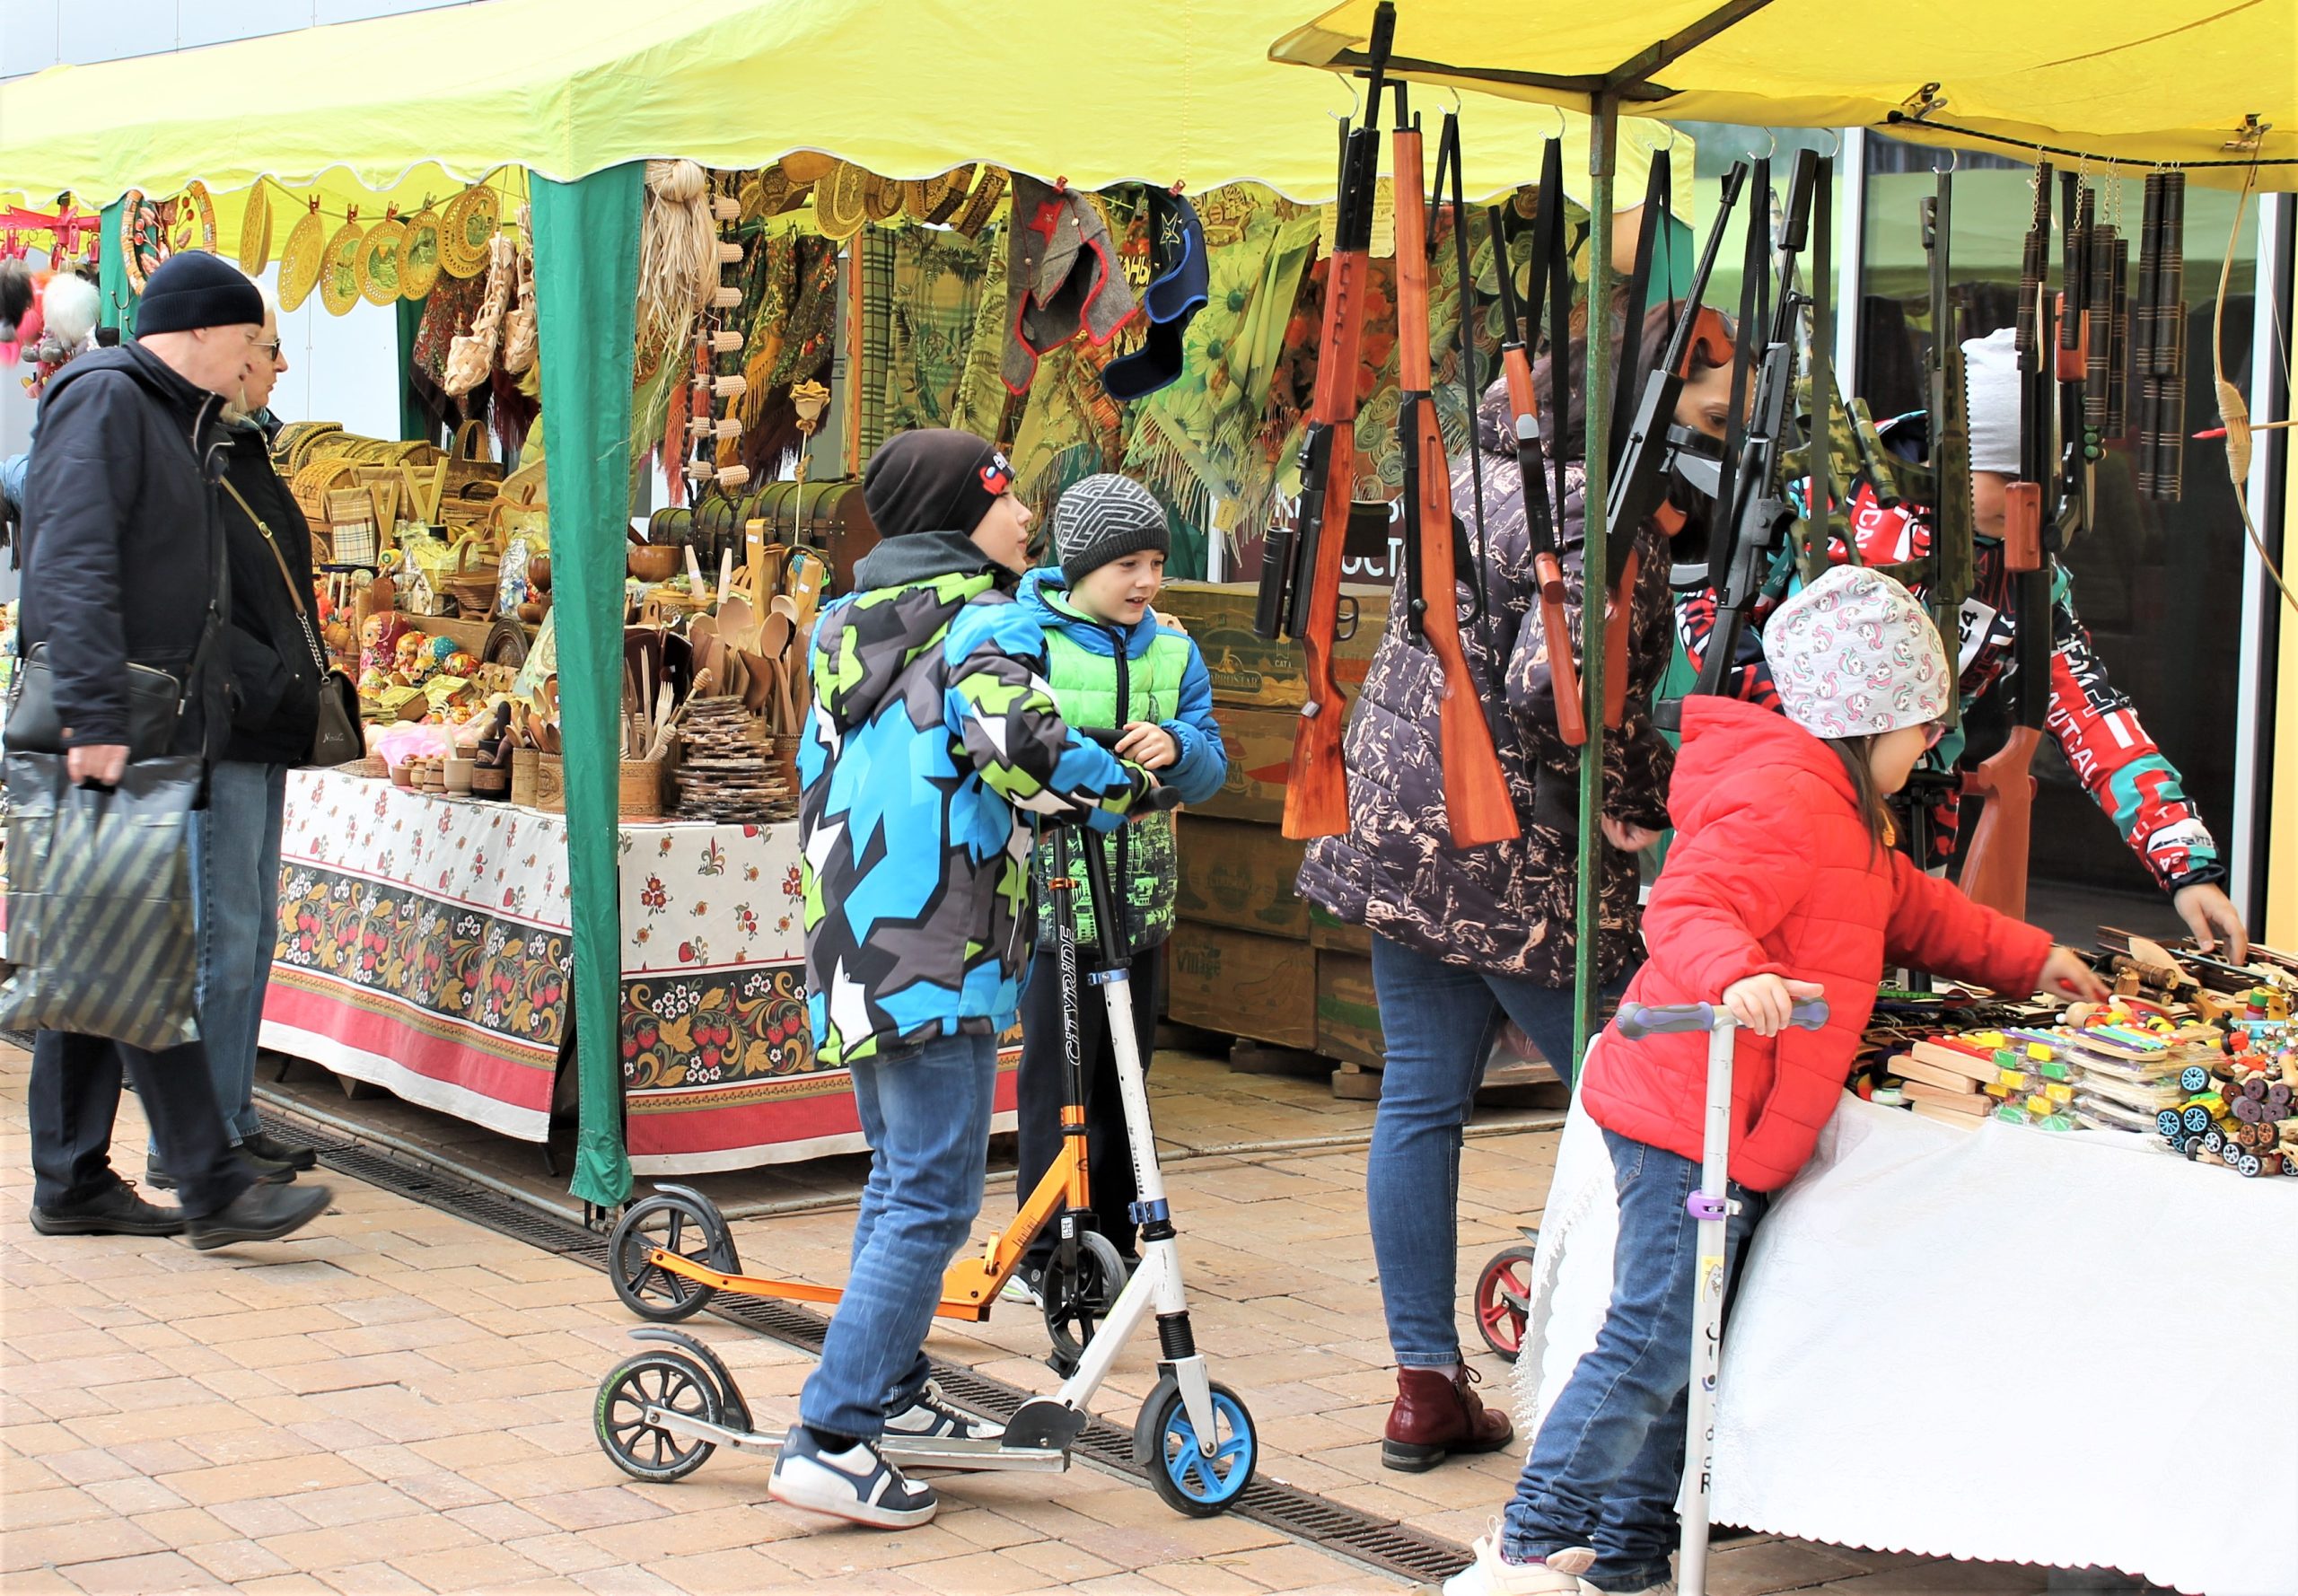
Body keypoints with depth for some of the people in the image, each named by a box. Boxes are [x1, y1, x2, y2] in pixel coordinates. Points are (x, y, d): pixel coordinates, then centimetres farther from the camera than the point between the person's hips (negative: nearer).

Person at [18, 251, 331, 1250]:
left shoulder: (172, 421, 22)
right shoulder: (104, 399, -9)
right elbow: (73, 562, -19)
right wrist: (93, 715, -26)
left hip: (149, 723, 10)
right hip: (104, 723, -10)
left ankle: (71, 1184, 14)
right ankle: (211, 1186, -13)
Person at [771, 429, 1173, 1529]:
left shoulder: (844, 626, 17)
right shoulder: (986, 621, -9)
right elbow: (1023, 748, -27)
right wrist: (1135, 788, -12)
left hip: (853, 946, 9)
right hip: (940, 960, -9)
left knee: (898, 1178, 22)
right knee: (932, 1199, -8)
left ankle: (890, 1390, 29)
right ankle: (830, 1439, -12)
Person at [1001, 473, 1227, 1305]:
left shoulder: (1172, 650, 8)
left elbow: (1211, 768, 5)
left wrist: (1175, 748, -18)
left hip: (1141, 894, 5)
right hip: (1054, 889, -5)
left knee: (1126, 1071, 12)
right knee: (1057, 1071, -3)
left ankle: (1114, 1243, 24)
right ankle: (1044, 1255, 6)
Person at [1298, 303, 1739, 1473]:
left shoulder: (1486, 467, 11)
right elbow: (1553, 688, -29)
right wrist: (1641, 794, -15)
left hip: (1396, 826, 9)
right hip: (1513, 856, -9)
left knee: (1421, 1098, 10)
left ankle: (1426, 1387, 17)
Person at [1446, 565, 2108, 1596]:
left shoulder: (1838, 811, 21)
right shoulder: (1783, 796, -15)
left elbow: (1911, 911, 36)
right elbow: (1687, 911, -28)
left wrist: (2032, 959, 40)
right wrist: (1736, 977, -48)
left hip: (1725, 1129, 11)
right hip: (1689, 1122, -11)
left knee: (1677, 1354, 13)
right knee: (1651, 1345, -9)